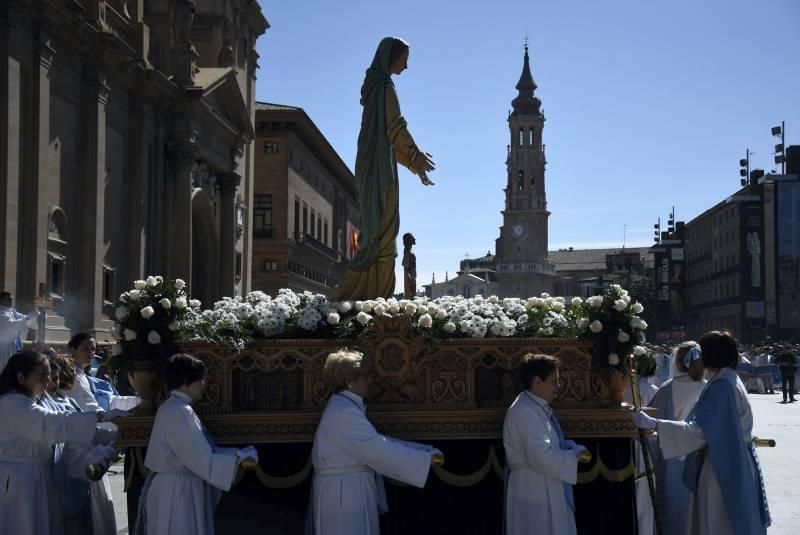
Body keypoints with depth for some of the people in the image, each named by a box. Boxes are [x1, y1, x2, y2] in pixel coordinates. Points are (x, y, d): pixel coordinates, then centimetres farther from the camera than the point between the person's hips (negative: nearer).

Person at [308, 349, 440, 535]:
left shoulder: (345, 408, 13)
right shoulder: (344, 412, -19)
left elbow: (375, 443, 15)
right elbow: (379, 450, -21)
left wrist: (424, 451, 11)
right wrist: (425, 458, -13)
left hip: (349, 494, 10)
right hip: (342, 496, -10)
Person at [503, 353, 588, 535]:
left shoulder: (539, 408, 13)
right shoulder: (524, 412, -21)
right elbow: (543, 457, -26)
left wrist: (574, 448, 0)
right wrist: (578, 455, -15)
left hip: (547, 496, 10)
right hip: (534, 498, -10)